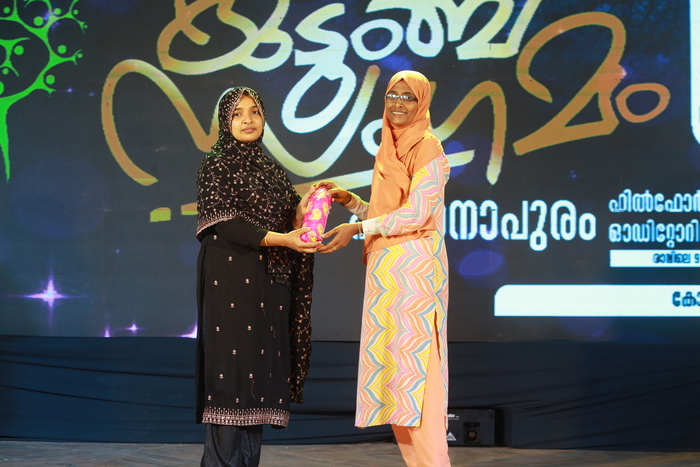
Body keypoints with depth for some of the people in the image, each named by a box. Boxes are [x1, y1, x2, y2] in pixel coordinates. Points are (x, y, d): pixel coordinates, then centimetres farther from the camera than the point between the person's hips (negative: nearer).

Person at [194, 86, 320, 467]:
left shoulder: (271, 170, 18)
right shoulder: (215, 166, 0)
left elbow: (287, 221, 17)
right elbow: (224, 223, -11)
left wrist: (302, 211, -5)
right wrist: (278, 239, -19)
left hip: (269, 283, 6)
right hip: (231, 280, -6)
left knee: (261, 370, 3)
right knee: (231, 362, -10)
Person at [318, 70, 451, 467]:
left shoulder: (428, 149, -7)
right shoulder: (388, 152, 18)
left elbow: (415, 213, -15)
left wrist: (357, 229, -18)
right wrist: (351, 201, 8)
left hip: (415, 270, -8)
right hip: (386, 271, 8)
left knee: (414, 360, -11)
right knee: (390, 365, 6)